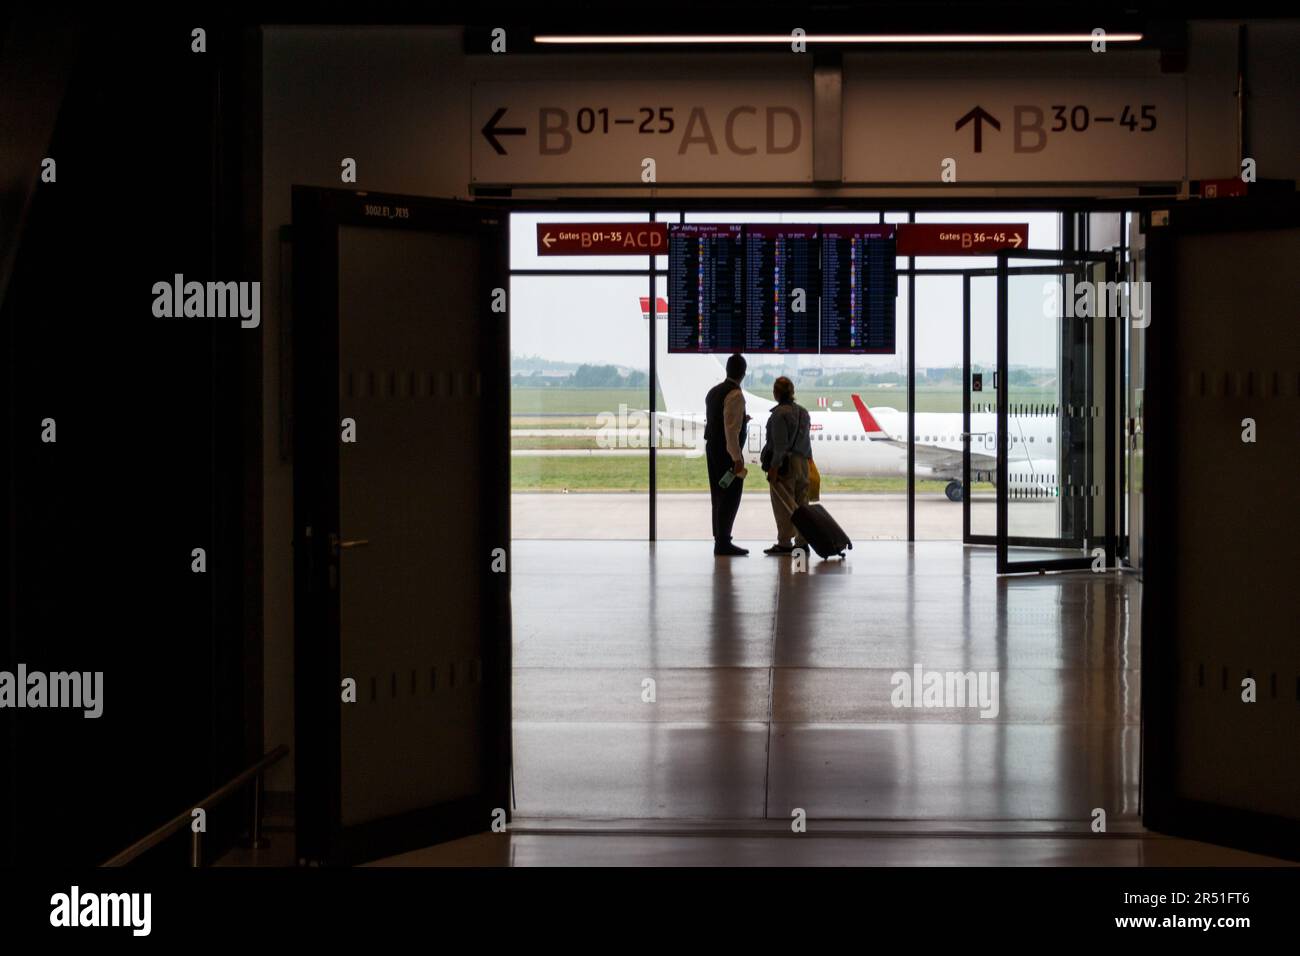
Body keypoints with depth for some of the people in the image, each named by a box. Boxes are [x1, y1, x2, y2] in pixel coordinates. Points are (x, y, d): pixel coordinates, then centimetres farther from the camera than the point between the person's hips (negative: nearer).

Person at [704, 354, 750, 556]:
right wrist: (736, 458, -22)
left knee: (719, 496, 13)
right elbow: (731, 428, -21)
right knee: (731, 496, -5)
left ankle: (720, 540, 18)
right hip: (727, 451, -9)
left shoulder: (714, 392, 13)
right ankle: (723, 543, -6)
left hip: (712, 448, 9)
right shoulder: (735, 394, -15)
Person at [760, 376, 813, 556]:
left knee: (783, 505, -4)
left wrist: (774, 467, -18)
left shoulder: (779, 413, -13)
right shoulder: (803, 412, 12)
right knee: (801, 503, 10)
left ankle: (784, 543, -3)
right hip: (802, 463, 8)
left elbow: (780, 444, -18)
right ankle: (802, 542, 12)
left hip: (784, 463, -8)